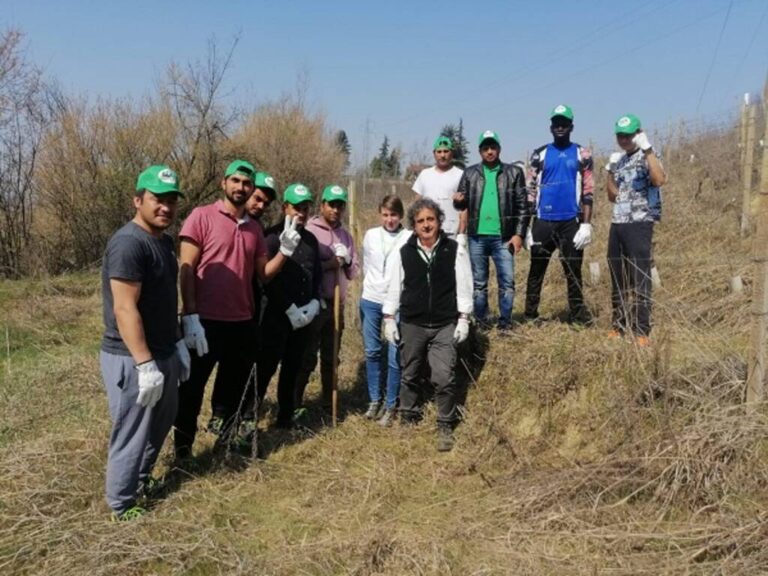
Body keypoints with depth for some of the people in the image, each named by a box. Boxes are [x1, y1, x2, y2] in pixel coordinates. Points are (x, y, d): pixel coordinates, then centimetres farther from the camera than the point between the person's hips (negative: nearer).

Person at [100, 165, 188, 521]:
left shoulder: (164, 240, 9)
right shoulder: (128, 243, -21)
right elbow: (125, 309, -25)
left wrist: (177, 344, 19)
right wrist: (145, 364, -27)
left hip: (163, 353, 10)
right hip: (133, 360, -10)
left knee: (161, 422, 23)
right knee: (132, 434, 4)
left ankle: (142, 480, 43)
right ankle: (122, 507, 22)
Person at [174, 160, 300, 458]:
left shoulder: (254, 228, 11)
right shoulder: (202, 216, -5)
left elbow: (263, 274, 12)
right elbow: (187, 269, -9)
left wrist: (284, 252, -5)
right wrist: (190, 316, -17)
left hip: (242, 322, 5)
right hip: (205, 320, -5)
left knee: (235, 385, 17)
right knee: (192, 386, 7)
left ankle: (225, 433, 36)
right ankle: (182, 447, 22)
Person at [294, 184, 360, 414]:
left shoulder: (346, 235, 11)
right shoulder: (309, 231, -8)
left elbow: (354, 272, 10)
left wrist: (347, 262, -10)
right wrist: (328, 264, -20)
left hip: (336, 305, 6)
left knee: (331, 356, 14)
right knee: (307, 356, -2)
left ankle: (329, 402, 24)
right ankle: (295, 402, 9)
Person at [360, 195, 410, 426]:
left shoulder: (410, 238, -8)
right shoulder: (370, 235, 4)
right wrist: (371, 285, 13)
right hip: (370, 301, 4)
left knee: (394, 356, 0)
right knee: (372, 352, 11)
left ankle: (390, 405, 13)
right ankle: (374, 400, 24)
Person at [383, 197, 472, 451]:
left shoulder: (455, 251, -4)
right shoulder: (403, 253, -1)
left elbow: (464, 287, 0)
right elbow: (393, 287, 3)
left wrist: (463, 319, -2)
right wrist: (389, 318, 1)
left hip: (445, 326, -1)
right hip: (411, 324, 2)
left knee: (444, 378, -5)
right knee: (410, 375, 14)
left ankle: (445, 426, 12)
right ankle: (408, 419, 33)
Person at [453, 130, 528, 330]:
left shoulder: (514, 172, 4)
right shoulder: (470, 173, 9)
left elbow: (522, 206, 2)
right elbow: (462, 204, 11)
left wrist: (519, 234, -6)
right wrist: (458, 200, -13)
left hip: (503, 237, -2)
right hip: (477, 237, 2)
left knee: (507, 281, -3)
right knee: (479, 283, 9)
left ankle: (505, 322, 9)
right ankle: (480, 322, 19)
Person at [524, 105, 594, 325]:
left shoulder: (582, 155, 5)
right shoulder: (539, 155, 7)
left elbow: (588, 192, 1)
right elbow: (530, 191, 6)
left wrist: (586, 224, -8)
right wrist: (527, 225, 1)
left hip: (571, 222, -1)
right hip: (543, 222, 1)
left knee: (574, 271, 4)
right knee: (536, 271, 6)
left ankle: (578, 317, 11)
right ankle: (530, 317, 13)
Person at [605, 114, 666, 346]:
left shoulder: (647, 157, -5)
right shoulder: (618, 160, 16)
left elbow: (659, 180, -26)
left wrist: (647, 148, -26)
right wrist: (610, 171, 5)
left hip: (640, 224, -7)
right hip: (617, 224, 7)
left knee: (640, 279, -6)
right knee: (617, 279, 11)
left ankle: (642, 331, -2)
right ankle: (619, 325, 21)